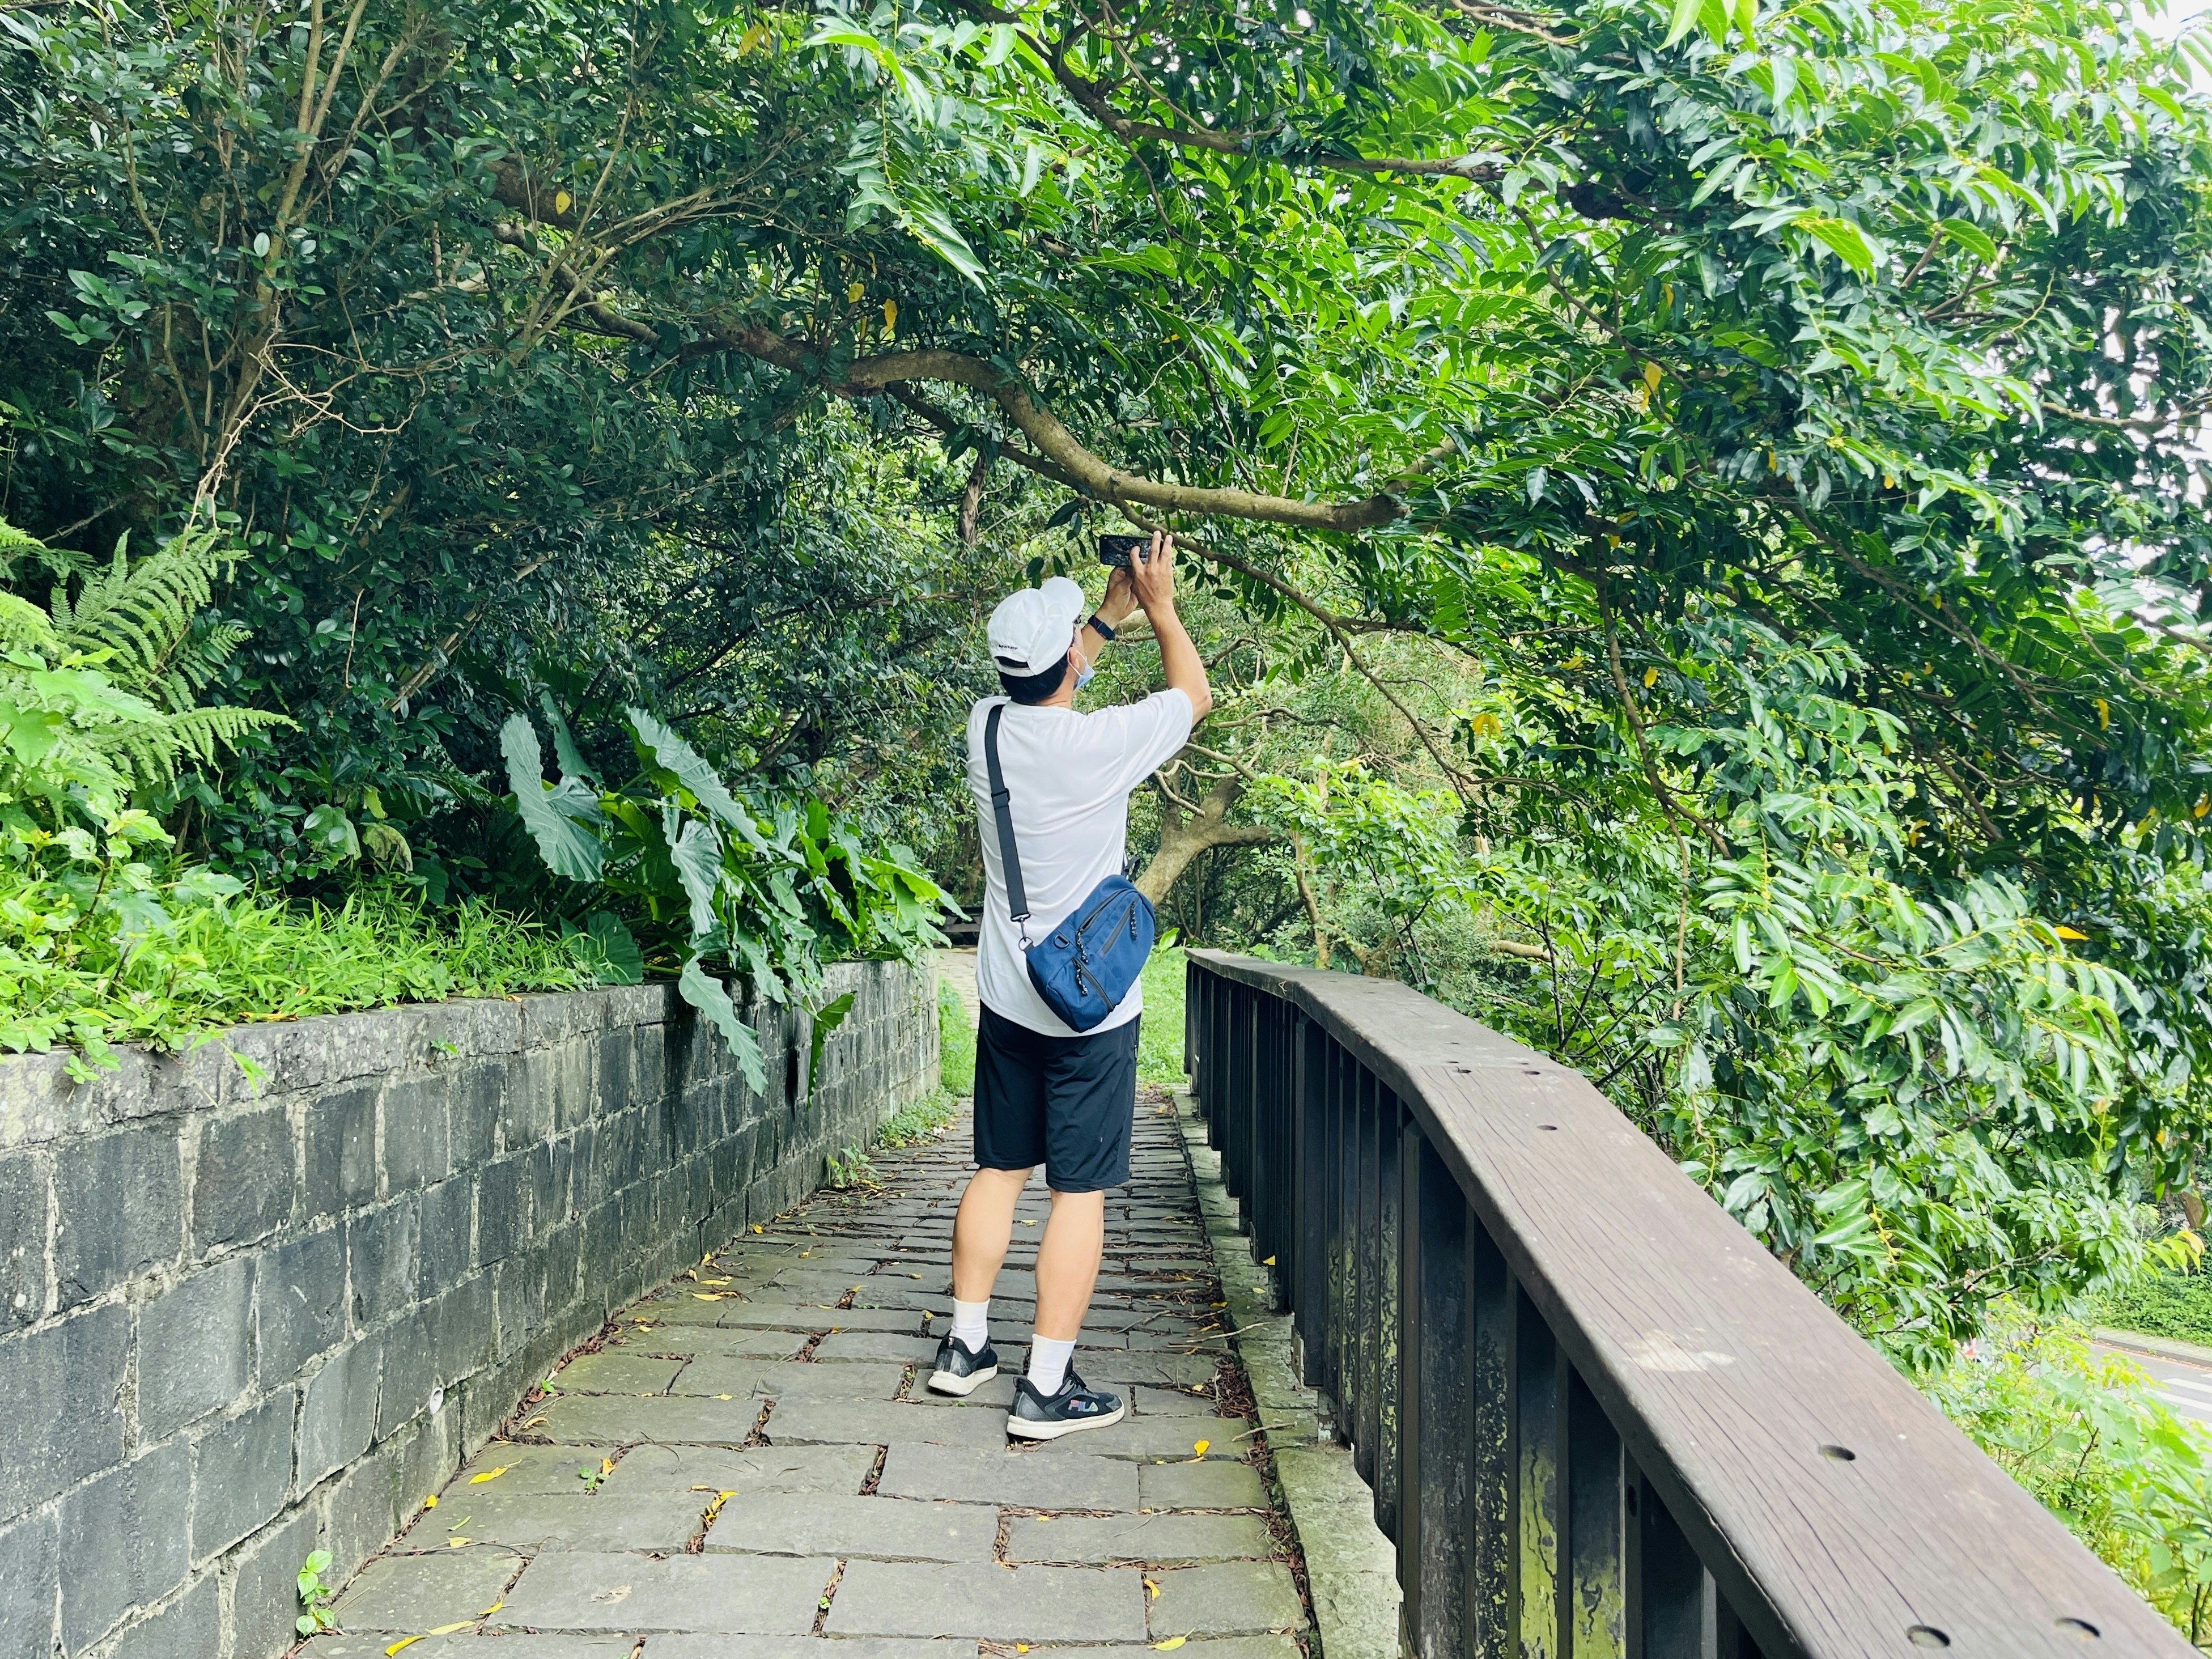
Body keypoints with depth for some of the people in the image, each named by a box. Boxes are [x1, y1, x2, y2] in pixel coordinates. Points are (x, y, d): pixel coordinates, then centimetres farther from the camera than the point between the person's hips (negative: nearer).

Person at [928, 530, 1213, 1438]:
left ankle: (965, 1346, 27)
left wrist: (1112, 609, 24)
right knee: (1080, 1191, 1)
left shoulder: (987, 728, -4)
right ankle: (1047, 1388, 4)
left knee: (998, 1170, 17)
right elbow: (1195, 695, 1)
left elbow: (1044, 684, 21)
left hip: (1006, 998, 6)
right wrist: (1159, 604, 12)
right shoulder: (1102, 743, -19)